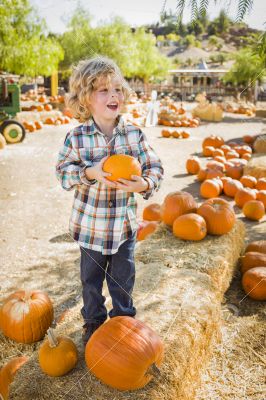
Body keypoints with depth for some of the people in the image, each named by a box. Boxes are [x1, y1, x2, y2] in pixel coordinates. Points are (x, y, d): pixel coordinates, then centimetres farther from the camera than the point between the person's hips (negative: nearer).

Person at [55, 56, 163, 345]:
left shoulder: (134, 134, -9)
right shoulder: (76, 137, -13)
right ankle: (93, 321, 42)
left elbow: (154, 167, -6)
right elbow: (63, 172, -10)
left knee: (123, 278, 18)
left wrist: (146, 184, -27)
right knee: (91, 279, 18)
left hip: (125, 224, 1)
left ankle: (123, 318, 44)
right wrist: (90, 172, -27)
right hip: (91, 225, -1)